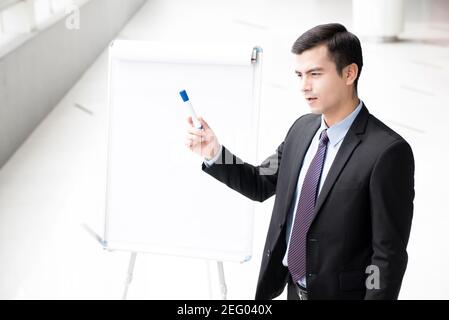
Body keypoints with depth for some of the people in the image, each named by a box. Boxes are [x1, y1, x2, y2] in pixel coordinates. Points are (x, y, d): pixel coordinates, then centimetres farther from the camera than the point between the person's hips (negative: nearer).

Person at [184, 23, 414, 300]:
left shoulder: (388, 152, -22)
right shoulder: (302, 128, 1)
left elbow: (389, 254, -20)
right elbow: (261, 185, 12)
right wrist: (214, 153, -3)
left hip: (342, 293, -7)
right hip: (295, 288, 7)